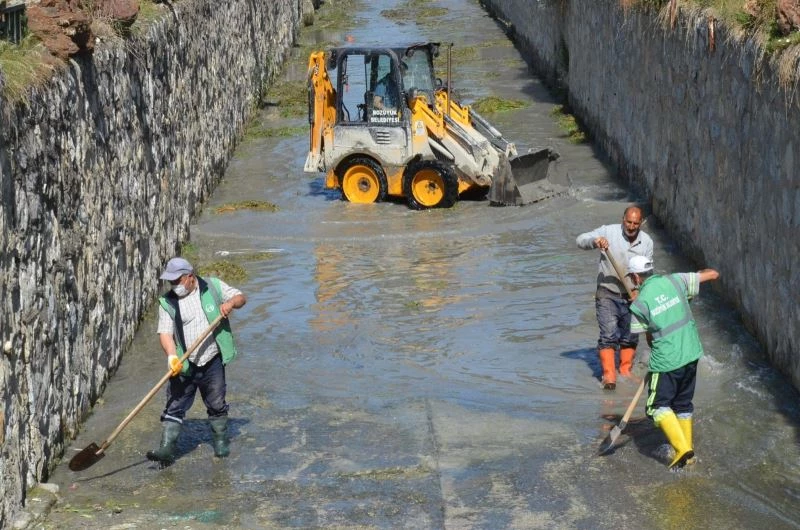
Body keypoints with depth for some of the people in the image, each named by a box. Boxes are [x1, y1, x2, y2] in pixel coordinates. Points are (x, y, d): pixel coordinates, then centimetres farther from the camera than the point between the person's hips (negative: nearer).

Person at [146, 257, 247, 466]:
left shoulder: (213, 286, 1)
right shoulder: (167, 302, -1)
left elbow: (240, 297, 8)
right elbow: (165, 332, -8)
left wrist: (231, 302, -17)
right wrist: (172, 356, -26)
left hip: (212, 362, 0)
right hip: (183, 365, 0)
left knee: (217, 405, 12)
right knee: (174, 406, -6)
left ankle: (221, 441, 30)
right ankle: (167, 448, -6)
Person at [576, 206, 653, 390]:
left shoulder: (647, 242, 0)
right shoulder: (608, 232, -9)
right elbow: (580, 240, -13)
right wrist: (594, 241, -34)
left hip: (632, 297, 3)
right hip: (607, 295, -3)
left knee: (630, 337, 10)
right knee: (609, 336, -9)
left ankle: (625, 371, 25)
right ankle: (609, 375, -7)